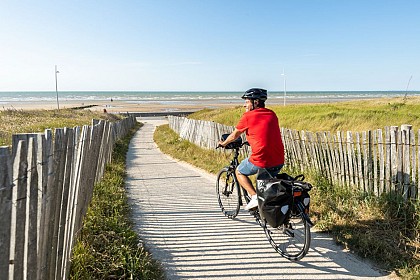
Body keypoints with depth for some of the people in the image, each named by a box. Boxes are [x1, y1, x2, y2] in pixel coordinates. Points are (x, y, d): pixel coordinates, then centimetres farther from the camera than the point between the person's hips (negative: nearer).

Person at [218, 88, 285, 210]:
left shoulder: (247, 116, -3)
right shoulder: (272, 114, 12)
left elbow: (234, 135, 11)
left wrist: (223, 143, 29)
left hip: (260, 161, -6)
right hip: (279, 162, 6)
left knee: (239, 172, 20)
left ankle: (255, 197, 6)